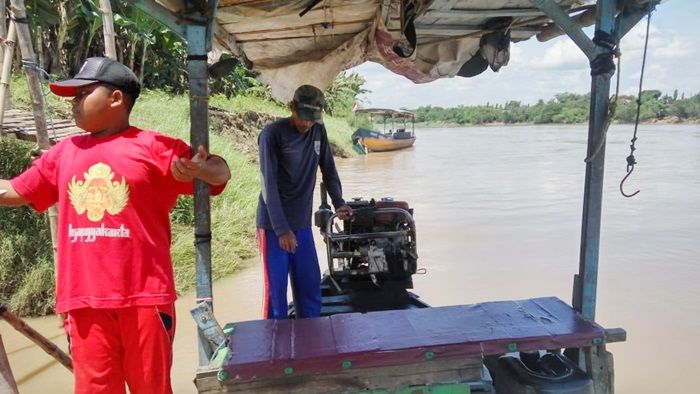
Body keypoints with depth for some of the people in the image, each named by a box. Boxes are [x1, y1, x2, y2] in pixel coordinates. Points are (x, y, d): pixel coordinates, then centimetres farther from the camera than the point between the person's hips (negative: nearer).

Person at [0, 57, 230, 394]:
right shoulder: (63, 153, 12)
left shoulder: (153, 147, -3)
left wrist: (199, 169, -27)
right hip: (83, 298, 4)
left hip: (144, 295, -4)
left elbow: (221, 174, -6)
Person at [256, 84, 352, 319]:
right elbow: (269, 185, -16)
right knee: (275, 288, 0)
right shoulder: (273, 134, -12)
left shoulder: (318, 131, 4)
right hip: (273, 224, -5)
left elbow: (329, 171, 13)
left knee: (310, 286, 9)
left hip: (302, 223, 5)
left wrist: (339, 203, 1)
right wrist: (281, 229, -19)